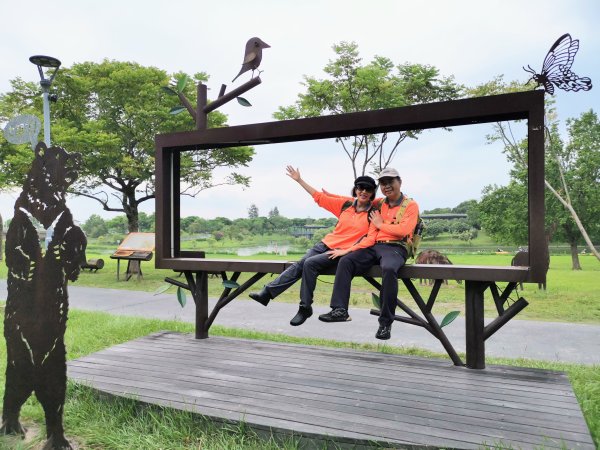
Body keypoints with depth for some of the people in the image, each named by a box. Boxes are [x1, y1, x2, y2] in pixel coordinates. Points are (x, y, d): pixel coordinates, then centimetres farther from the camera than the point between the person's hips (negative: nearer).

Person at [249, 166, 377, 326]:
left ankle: (305, 307, -10)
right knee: (300, 263, -12)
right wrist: (299, 180, 12)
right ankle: (267, 293, -10)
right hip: (327, 243, 5)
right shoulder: (345, 204, 7)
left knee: (310, 263, -22)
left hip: (345, 251, -4)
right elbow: (319, 197, 12)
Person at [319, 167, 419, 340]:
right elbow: (371, 236, 11)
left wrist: (381, 225, 0)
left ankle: (386, 322, -27)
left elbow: (404, 230, -13)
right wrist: (349, 250, -1)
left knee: (388, 269, -37)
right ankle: (339, 310, -19)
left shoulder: (410, 205, 5)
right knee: (345, 261, -16)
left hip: (396, 248, -5)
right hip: (375, 247, 5)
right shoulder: (379, 206, 19)